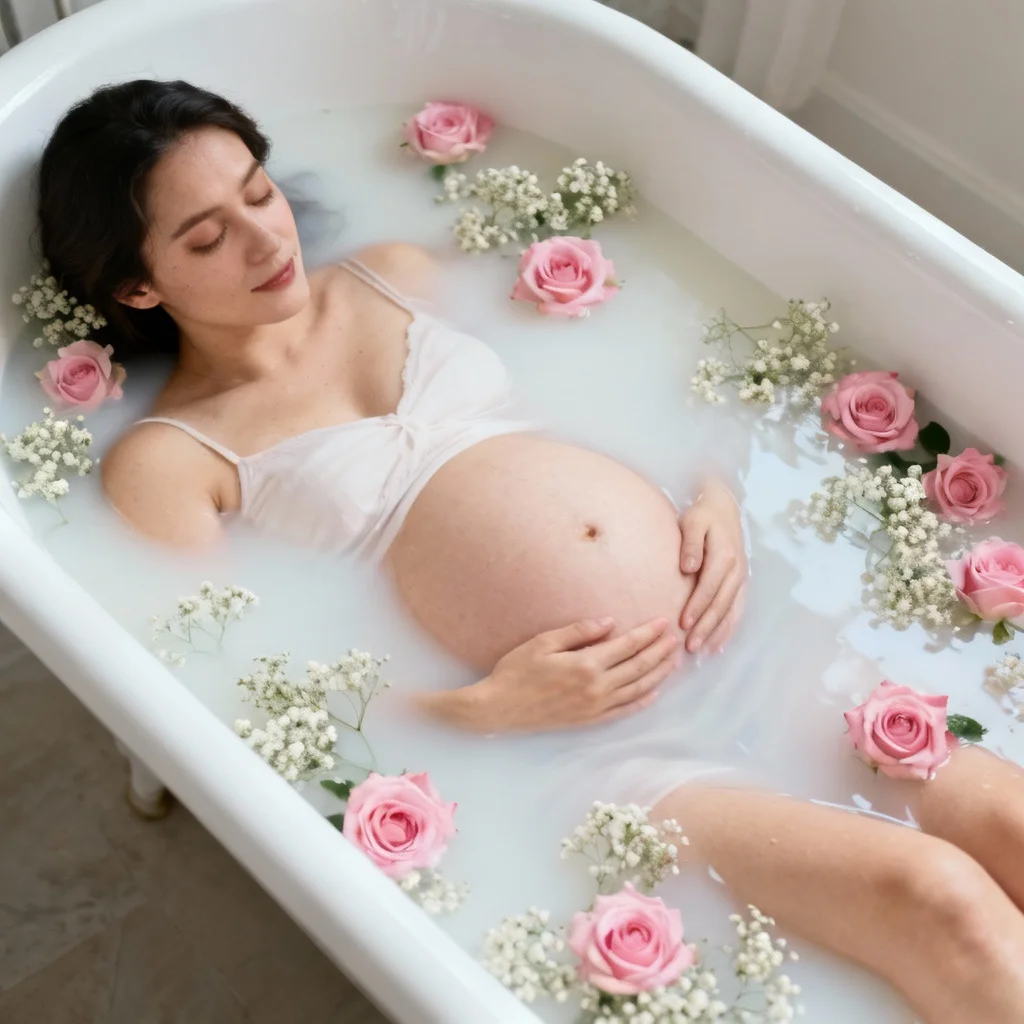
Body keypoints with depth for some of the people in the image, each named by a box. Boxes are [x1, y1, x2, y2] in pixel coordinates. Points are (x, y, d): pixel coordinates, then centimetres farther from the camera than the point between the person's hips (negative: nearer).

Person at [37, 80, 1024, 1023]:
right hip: (586, 741, -5)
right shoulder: (166, 459, 3)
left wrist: (718, 495, 2)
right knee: (936, 899, -23)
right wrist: (486, 708, -14)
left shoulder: (397, 275, 17)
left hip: (733, 618, 5)